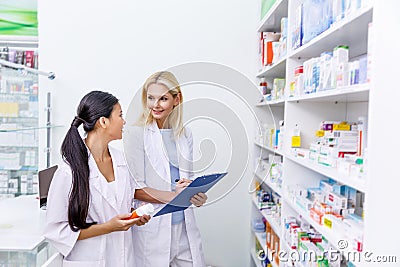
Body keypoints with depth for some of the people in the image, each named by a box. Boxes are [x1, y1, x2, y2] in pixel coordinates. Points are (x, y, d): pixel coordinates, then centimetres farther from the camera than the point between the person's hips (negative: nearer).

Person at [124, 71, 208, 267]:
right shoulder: (135, 133, -7)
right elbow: (135, 188, -11)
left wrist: (195, 194, -4)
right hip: (152, 229, -5)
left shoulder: (185, 135, 9)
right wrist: (173, 196, -22)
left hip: (185, 226, 5)